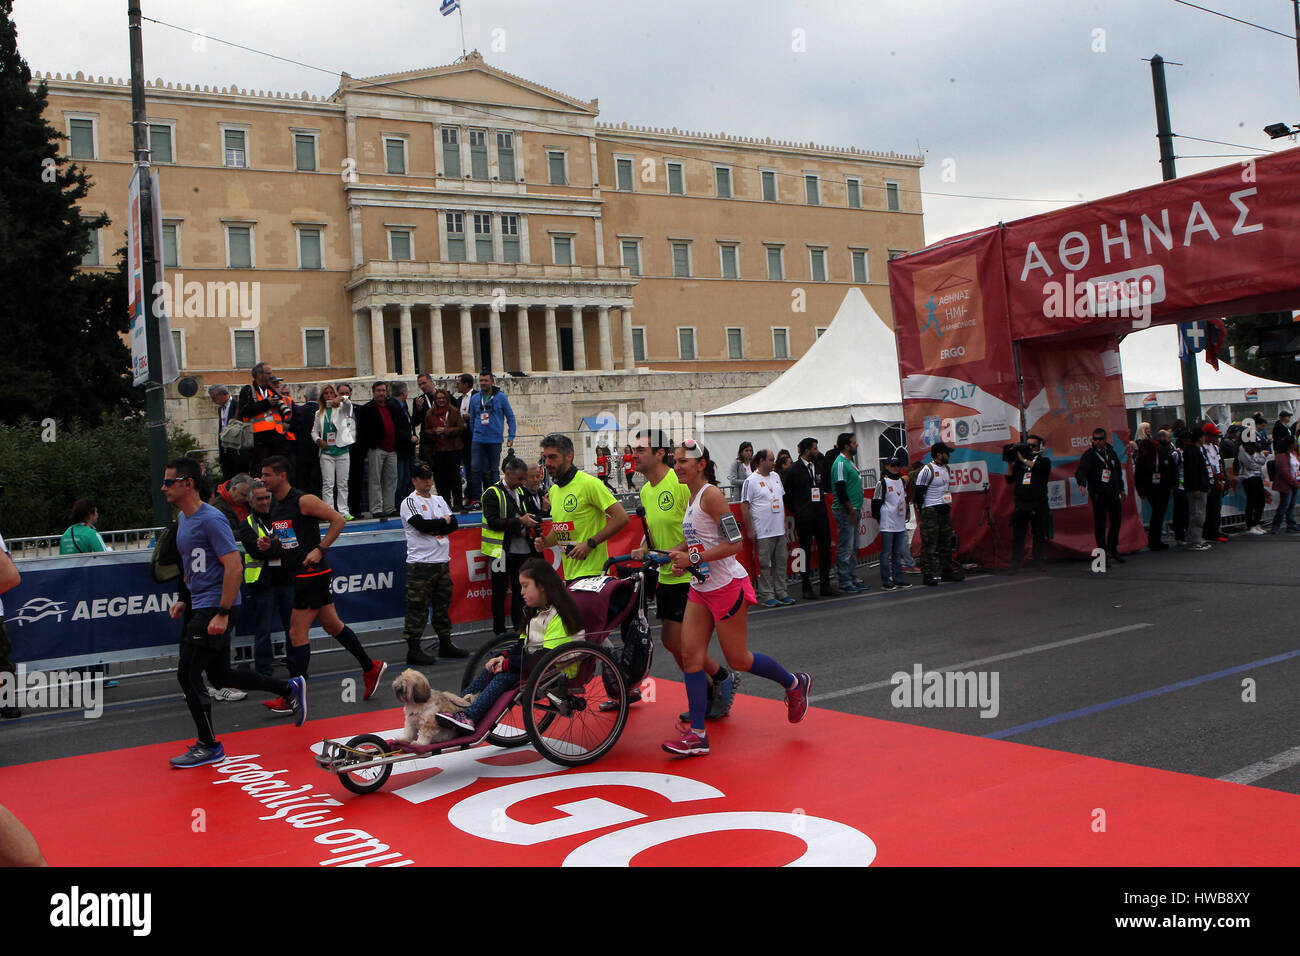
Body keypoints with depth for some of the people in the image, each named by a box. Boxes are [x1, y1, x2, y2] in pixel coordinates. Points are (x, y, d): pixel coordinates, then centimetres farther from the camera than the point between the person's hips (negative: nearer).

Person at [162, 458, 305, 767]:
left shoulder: (211, 519, -17)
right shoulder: (182, 519, 13)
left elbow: (234, 566, -22)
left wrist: (222, 613, -24)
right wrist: (185, 600, 19)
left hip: (215, 609, -10)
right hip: (201, 607, 10)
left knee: (188, 675, -6)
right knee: (220, 675, 16)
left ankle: (209, 746, 8)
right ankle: (290, 689, 29)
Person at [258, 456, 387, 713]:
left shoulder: (304, 501, -14)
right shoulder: (274, 507, 12)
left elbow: (338, 519, -15)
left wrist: (320, 549, -18)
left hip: (312, 573, -9)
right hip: (299, 574, 9)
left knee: (297, 634, -6)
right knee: (332, 625, 14)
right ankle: (371, 668, 27)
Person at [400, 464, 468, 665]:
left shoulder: (439, 500, 16)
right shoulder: (410, 502, -4)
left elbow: (454, 525, 5)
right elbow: (422, 525, -19)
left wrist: (432, 527, -10)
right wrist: (443, 522, -4)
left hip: (442, 561, 7)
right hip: (420, 563, -7)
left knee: (443, 604, 13)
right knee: (418, 607, -6)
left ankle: (445, 645, 22)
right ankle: (413, 650, -1)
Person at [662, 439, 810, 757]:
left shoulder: (711, 494, -16)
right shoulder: (692, 497, 10)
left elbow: (734, 543, -22)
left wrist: (693, 558, -24)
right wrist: (676, 554, 5)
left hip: (727, 586, -8)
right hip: (701, 588, 8)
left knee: (737, 659, 3)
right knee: (690, 655, -1)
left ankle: (794, 683, 28)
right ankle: (697, 734, 2)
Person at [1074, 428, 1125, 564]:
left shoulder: (1112, 453, 13)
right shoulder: (1089, 455, -5)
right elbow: (1081, 471, -20)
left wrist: (1121, 489, 24)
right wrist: (1082, 483, -38)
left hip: (1114, 494, 5)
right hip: (1098, 495, -5)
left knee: (1116, 521, 9)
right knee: (1100, 523, -5)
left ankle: (1112, 549, 25)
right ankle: (1103, 552, 2)